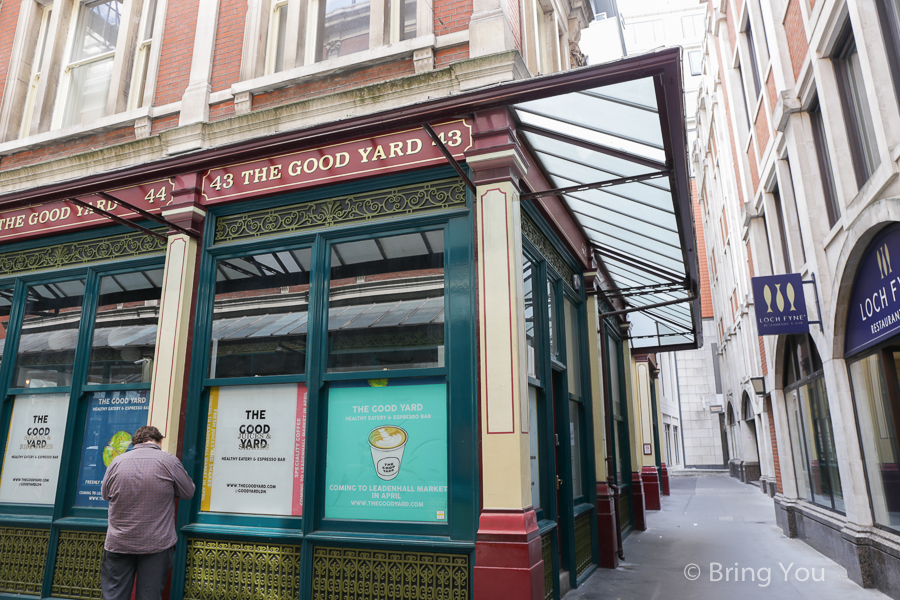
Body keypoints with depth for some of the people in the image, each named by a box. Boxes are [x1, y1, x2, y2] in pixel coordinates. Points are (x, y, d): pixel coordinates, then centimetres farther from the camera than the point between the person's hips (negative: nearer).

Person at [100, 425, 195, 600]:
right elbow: (188, 492, 1)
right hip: (157, 546, -2)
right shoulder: (169, 461, -9)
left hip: (118, 544, 2)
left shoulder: (117, 461, 0)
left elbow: (105, 494, 15)